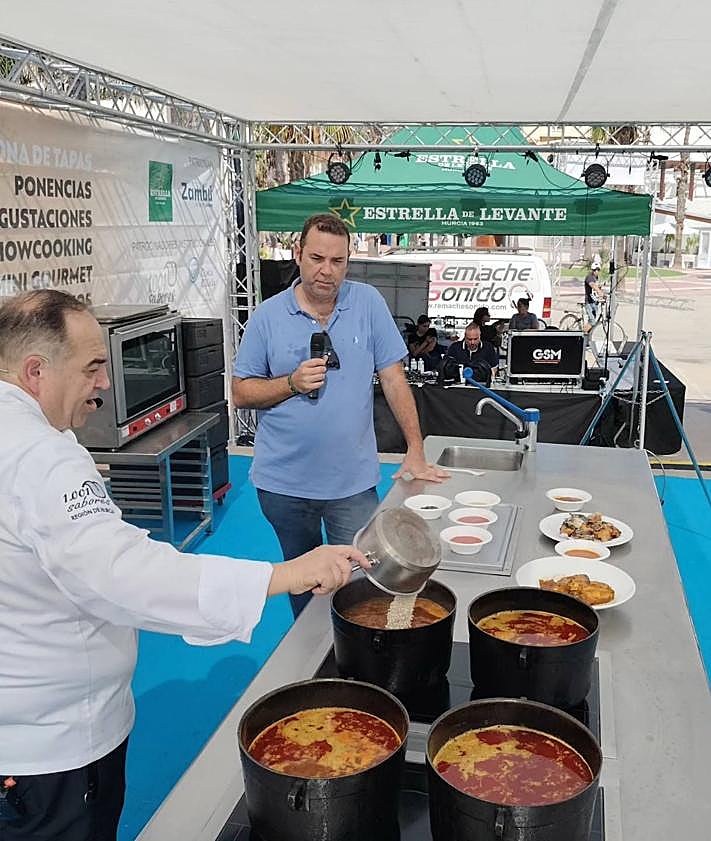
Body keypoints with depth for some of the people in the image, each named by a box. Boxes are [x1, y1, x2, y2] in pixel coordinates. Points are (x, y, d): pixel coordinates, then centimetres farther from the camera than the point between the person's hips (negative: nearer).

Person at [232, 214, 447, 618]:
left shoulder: (368, 302, -1)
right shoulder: (267, 316, -1)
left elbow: (393, 377, 0)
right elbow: (241, 392, 2)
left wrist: (416, 451, -3)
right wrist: (293, 383, -15)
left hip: (353, 481, -1)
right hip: (283, 482, 1)